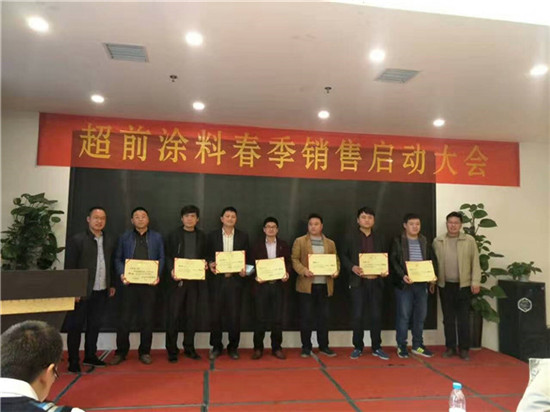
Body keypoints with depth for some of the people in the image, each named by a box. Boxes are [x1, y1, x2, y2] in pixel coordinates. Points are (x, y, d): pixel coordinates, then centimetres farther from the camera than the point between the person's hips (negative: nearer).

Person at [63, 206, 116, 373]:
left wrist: (112, 284, 11)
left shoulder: (110, 240, 9)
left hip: (101, 292, 5)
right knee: (75, 326, 5)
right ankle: (73, 361, 15)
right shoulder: (76, 240, -7)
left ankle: (90, 356, 26)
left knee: (94, 325, 14)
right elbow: (69, 267, -9)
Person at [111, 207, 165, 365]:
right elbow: (118, 258, 8)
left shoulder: (157, 237, 9)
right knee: (124, 318, 2)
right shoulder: (125, 238, 10)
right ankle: (121, 352, 17)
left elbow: (161, 258, 6)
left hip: (149, 283, 0)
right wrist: (121, 274, -9)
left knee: (147, 319, 5)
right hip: (130, 283, 0)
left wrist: (157, 275, -9)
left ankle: (145, 352, 18)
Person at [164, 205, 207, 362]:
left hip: (194, 279, 2)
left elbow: (203, 257, 13)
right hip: (177, 280, -2)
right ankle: (172, 350, 10)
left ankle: (189, 348, 19)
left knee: (192, 315, 8)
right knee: (173, 315, -1)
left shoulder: (201, 236, 10)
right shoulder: (174, 235, 4)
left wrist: (204, 266, -7)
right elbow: (168, 256, 1)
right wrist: (171, 271, -15)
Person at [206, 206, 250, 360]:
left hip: (235, 280, 0)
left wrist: (244, 269, -10)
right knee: (215, 315, 5)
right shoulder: (212, 236, 6)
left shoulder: (243, 237, 7)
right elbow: (208, 256, 7)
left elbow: (247, 257, 8)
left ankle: (233, 347, 19)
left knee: (234, 316, 3)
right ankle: (216, 347, 21)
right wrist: (210, 265, -13)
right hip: (216, 280, 0)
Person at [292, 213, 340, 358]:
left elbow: (336, 260, 14)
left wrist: (336, 271, -7)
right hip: (306, 285, -3)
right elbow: (294, 260, -2)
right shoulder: (300, 241, 4)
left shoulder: (330, 243, 13)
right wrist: (304, 271, -18)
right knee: (306, 317, 2)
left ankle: (324, 346, 21)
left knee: (324, 317, 9)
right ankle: (306, 347, 14)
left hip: (325, 285, 3)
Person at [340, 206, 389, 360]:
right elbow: (343, 256, 2)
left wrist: (385, 270, -4)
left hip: (376, 281, 3)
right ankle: (358, 347, 13)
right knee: (357, 316, -1)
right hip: (358, 281, -3)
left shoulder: (378, 238, 14)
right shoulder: (351, 237, 4)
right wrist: (352, 267, -15)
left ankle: (376, 348, 19)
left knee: (376, 316, 6)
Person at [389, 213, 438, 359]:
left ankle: (417, 345, 22)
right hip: (404, 283, -4)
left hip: (422, 284, 4)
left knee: (421, 315, 9)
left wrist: (432, 279, 3)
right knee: (403, 315, -1)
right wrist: (402, 276, -22)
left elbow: (433, 260, 14)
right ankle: (401, 346, 10)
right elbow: (393, 261, -8)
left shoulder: (425, 242, 13)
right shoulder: (397, 241, 0)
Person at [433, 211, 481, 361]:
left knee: (463, 318, 3)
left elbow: (475, 263, -1)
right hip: (445, 285, 2)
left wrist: (476, 282, -7)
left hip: (464, 285, -1)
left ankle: (464, 349, 14)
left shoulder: (469, 240, 1)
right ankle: (450, 347, 18)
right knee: (448, 318, 9)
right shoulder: (438, 241, 5)